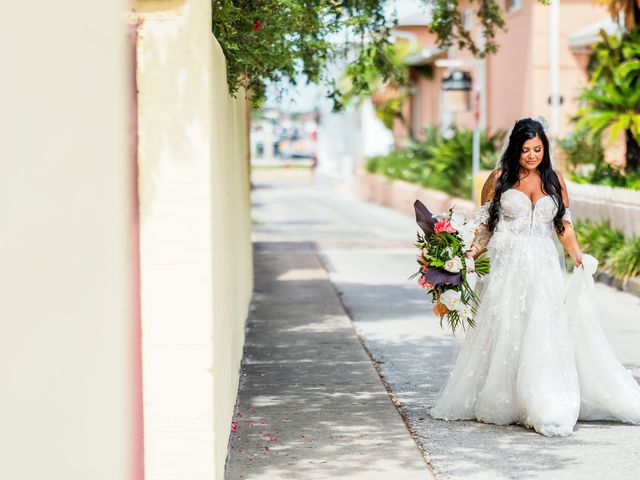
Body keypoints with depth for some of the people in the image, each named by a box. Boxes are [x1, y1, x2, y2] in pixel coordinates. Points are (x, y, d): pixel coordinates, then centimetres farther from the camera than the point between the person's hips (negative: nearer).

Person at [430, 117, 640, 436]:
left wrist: (577, 255, -1)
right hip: (506, 265, -1)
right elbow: (485, 221, 6)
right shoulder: (499, 179, 2)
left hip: (543, 267, 1)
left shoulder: (555, 181, 9)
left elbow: (564, 224, 13)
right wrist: (472, 252, -8)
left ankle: (546, 408, -7)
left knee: (544, 336, -7)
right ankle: (499, 402, 11)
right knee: (504, 335, 0)